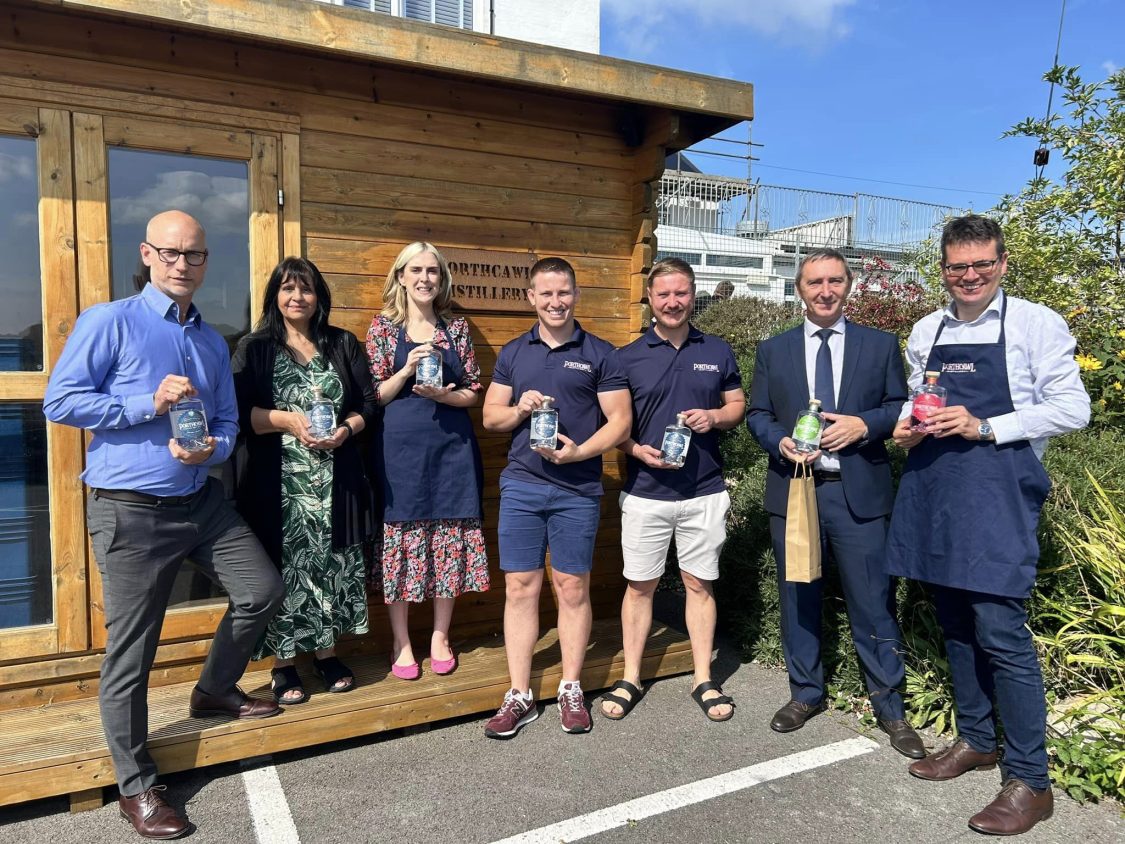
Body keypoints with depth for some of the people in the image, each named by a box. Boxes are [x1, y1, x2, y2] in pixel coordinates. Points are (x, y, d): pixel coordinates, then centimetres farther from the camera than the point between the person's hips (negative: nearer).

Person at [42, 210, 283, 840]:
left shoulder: (213, 342, 12)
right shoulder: (109, 322, -5)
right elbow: (60, 402, -11)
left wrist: (211, 449, -9)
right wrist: (149, 404, -18)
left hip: (204, 500, 6)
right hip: (132, 511, -6)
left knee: (263, 590, 10)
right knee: (131, 648, 2)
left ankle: (215, 690, 36)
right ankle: (136, 786, 19)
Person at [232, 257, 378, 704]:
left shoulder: (344, 343, 11)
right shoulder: (254, 348, 5)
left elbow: (369, 403, 8)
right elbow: (238, 412, -6)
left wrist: (346, 428, -11)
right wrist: (287, 420, -19)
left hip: (334, 480, 2)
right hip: (277, 482, -2)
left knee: (331, 564, 7)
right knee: (283, 567, 1)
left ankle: (326, 653, 24)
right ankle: (283, 664, 16)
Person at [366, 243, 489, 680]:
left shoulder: (457, 327, 8)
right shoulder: (384, 325, 3)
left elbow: (473, 393, 8)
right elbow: (374, 396, 0)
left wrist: (442, 394, -11)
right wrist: (407, 370, -14)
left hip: (451, 445, 2)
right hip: (400, 446, -2)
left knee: (449, 543, 7)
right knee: (401, 541, 3)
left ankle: (440, 637, 24)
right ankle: (401, 643, 20)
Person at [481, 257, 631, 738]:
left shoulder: (599, 354, 2)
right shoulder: (513, 353, 11)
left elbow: (620, 420, -2)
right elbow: (490, 416, 11)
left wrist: (579, 451, -17)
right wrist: (520, 409, -10)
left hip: (577, 489, -2)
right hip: (521, 485, 2)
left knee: (572, 589, 6)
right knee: (519, 588, 4)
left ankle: (571, 690, 22)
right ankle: (519, 696, 14)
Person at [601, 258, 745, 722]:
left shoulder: (718, 352, 6)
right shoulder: (628, 357, 0)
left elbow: (737, 405, 12)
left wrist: (714, 416, -10)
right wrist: (637, 450, -17)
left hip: (705, 492, 1)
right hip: (645, 492, -1)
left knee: (699, 583, 10)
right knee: (640, 585, 8)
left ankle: (704, 680, 24)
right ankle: (630, 680, 22)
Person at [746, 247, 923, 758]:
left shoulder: (881, 345, 6)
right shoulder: (773, 351, 8)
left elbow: (901, 408, 5)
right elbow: (757, 415, 8)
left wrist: (864, 424, -14)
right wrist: (781, 443, -12)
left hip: (859, 492, -1)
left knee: (872, 604, 3)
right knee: (798, 599, 12)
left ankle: (890, 707, 20)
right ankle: (806, 693, 30)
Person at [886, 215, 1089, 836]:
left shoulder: (1036, 324, -3)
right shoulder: (925, 333, 12)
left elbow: (1072, 409, -7)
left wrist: (984, 427, -17)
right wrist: (907, 428, 1)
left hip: (997, 497, -5)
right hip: (932, 494, 6)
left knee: (1000, 633, -6)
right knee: (955, 626, 14)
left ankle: (1030, 782, 10)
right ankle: (975, 740, 32)